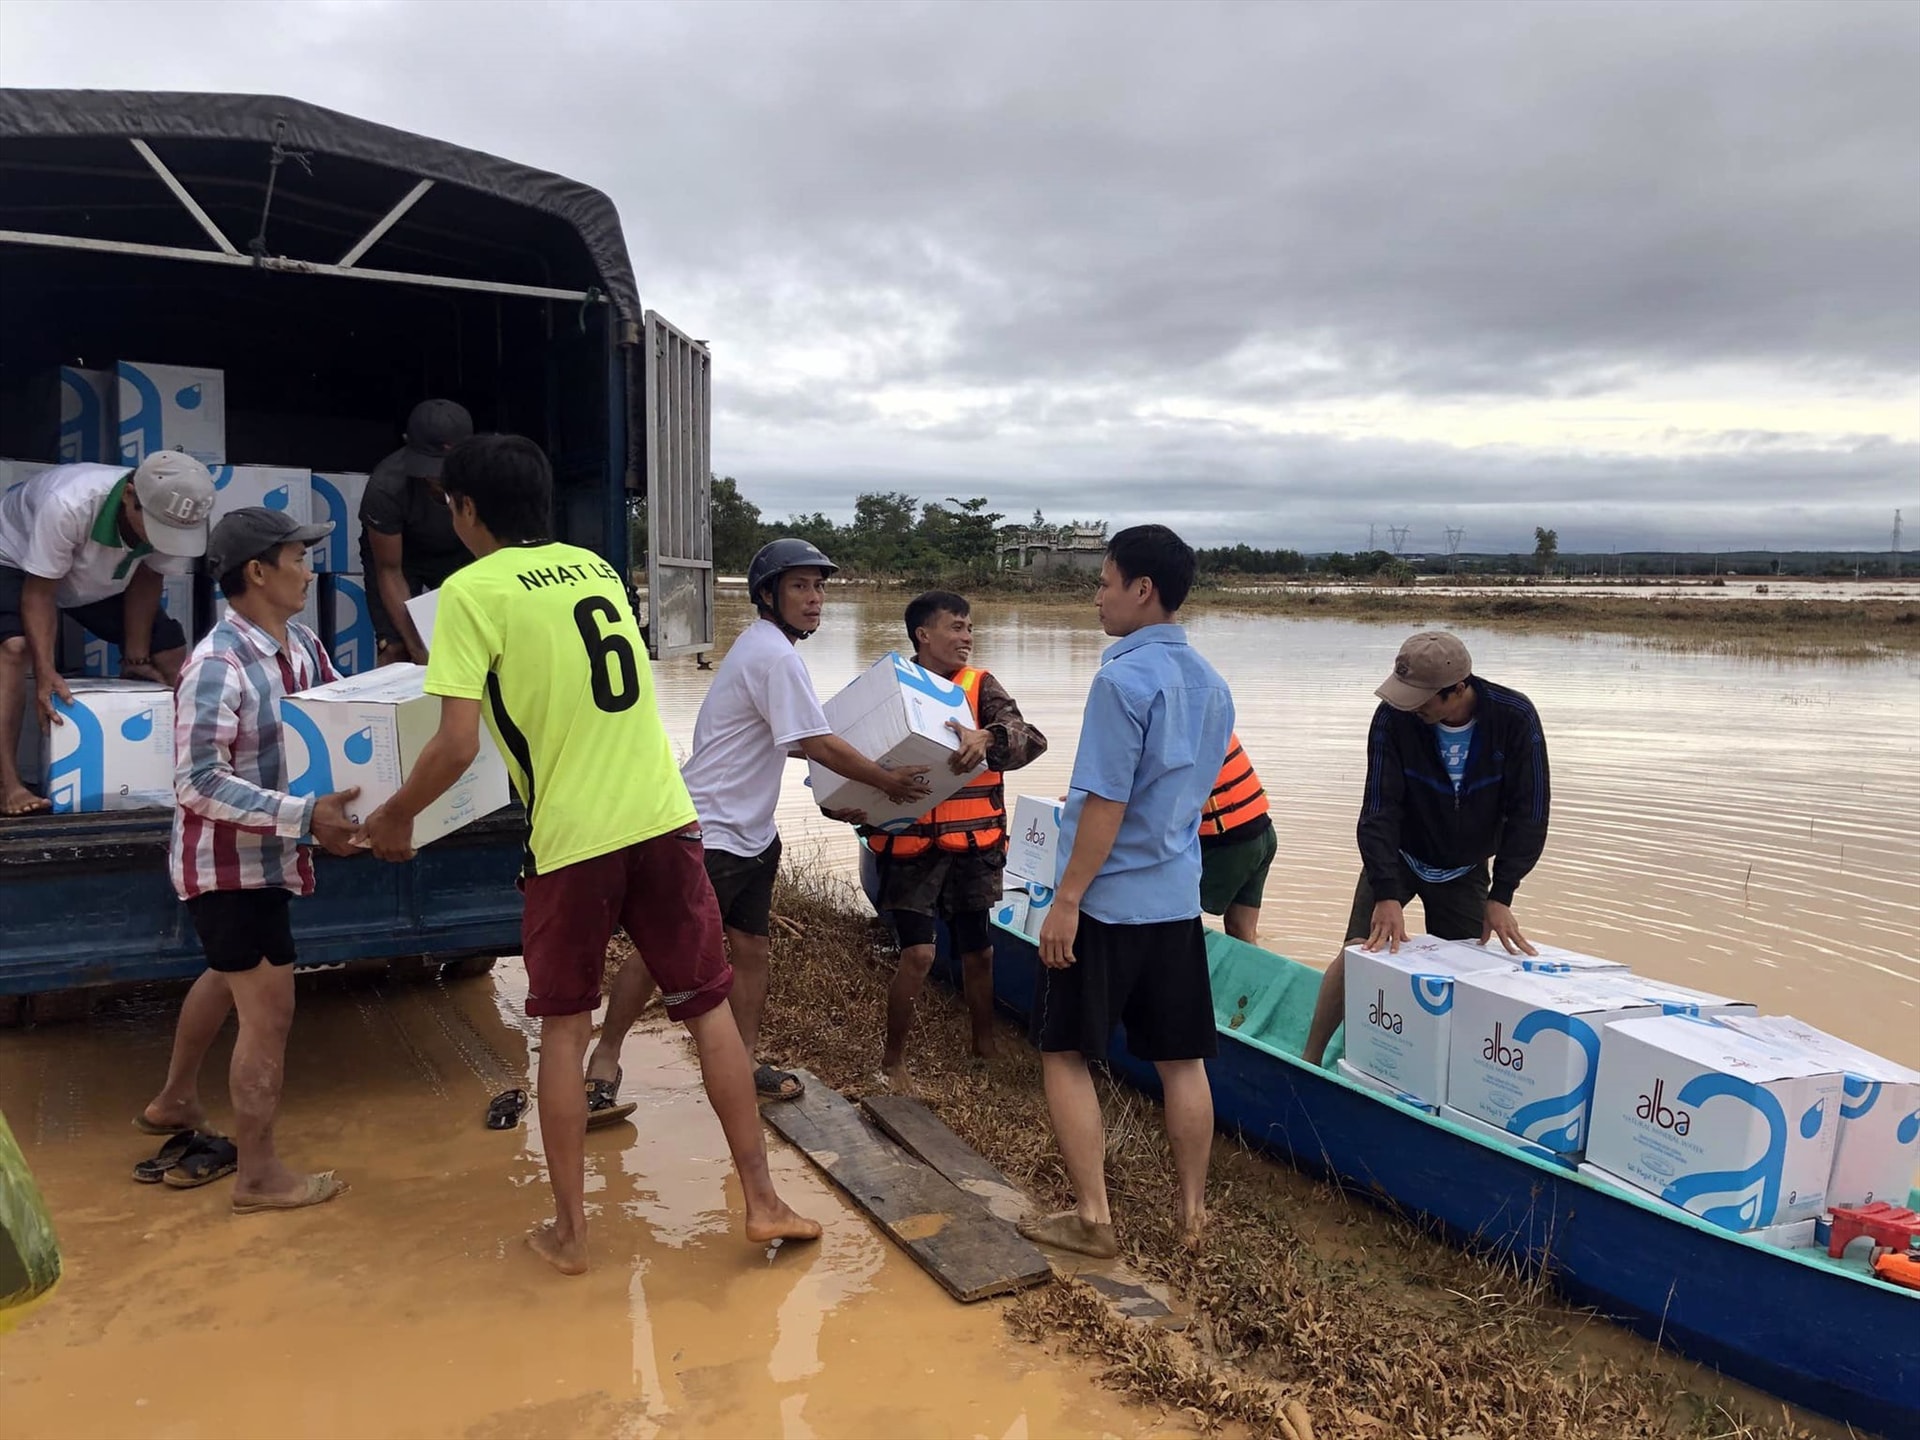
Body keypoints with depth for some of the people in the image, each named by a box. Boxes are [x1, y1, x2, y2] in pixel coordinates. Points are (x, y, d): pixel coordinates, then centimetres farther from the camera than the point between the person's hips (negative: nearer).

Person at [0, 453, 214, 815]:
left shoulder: (173, 518, -29)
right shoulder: (68, 505, -44)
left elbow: (146, 579, -13)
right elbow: (39, 592, -34)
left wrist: (136, 658, -14)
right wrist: (46, 673, -41)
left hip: (102, 576, 5)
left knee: (171, 651, -6)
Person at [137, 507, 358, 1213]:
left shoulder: (301, 645, -1)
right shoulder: (218, 665, -25)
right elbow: (197, 783, -29)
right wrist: (306, 815, -35)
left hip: (267, 853, 10)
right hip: (229, 862, -10)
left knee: (229, 977, 28)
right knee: (270, 1012, -3)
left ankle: (174, 1101, 51)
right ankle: (259, 1176, 11)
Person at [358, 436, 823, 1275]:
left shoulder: (471, 591, -6)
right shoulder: (597, 567, 13)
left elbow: (458, 745, -11)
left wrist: (395, 818, 4)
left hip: (571, 837, -4)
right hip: (663, 820, 4)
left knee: (564, 1027, 12)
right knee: (707, 1005, 12)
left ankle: (568, 1231, 22)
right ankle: (762, 1201, 17)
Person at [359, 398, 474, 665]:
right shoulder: (385, 487, -35)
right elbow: (389, 571, -25)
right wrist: (417, 647, -31)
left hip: (460, 551, 2)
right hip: (395, 551, -1)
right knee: (395, 648, -16)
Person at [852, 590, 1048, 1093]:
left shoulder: (981, 687, 0)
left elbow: (1031, 740, -16)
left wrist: (987, 738, -36)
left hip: (973, 845, 2)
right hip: (910, 844, -2)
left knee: (978, 952, 14)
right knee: (918, 953, -9)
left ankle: (985, 1049, 36)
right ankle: (892, 1060, 12)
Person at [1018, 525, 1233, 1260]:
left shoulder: (1123, 678, -17)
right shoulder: (1211, 684, 8)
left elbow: (1106, 802, -19)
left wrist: (1067, 898, -15)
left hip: (1106, 900, -7)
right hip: (1178, 900, 7)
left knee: (1066, 1054, 6)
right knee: (1182, 1060, 13)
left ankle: (1092, 1217, 9)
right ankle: (1192, 1211, 23)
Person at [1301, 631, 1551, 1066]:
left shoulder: (1515, 718, -23)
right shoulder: (1394, 717, -25)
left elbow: (1529, 813, -15)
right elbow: (1378, 809, -23)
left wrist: (1501, 896, -19)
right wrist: (1386, 893, -31)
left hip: (1466, 869, 1)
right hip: (1398, 857, -1)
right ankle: (1309, 1061, 2)